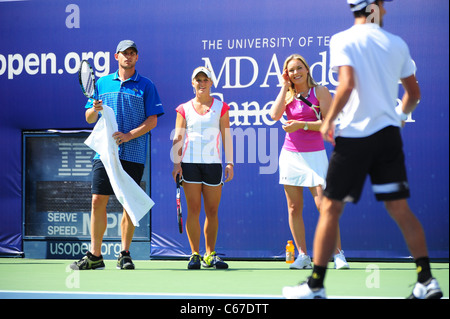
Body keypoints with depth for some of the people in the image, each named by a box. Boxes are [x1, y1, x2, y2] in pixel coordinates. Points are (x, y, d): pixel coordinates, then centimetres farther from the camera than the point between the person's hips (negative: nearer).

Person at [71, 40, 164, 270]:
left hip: (133, 154, -2)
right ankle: (95, 255, 4)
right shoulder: (103, 83, 13)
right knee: (98, 201, -3)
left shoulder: (145, 86, 5)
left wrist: (129, 135, -15)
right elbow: (89, 118, 14)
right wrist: (95, 110, -9)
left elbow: (152, 121, -2)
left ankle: (125, 255, 8)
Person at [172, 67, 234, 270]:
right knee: (193, 210, -4)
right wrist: (177, 163, -4)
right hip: (190, 163, 0)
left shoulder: (221, 107, 10)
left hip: (213, 163, 0)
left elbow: (226, 136, 7)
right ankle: (195, 255, -1)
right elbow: (178, 137, 7)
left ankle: (210, 255, 8)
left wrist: (230, 163, -1)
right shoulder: (184, 109, 10)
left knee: (212, 211, 1)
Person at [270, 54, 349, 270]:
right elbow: (275, 115, -9)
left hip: (314, 155, -4)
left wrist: (302, 125, -16)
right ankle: (303, 256, 9)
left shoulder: (320, 92, -1)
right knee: (294, 208, 2)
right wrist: (285, 86, -4)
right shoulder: (287, 94, 9)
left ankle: (338, 254, -5)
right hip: (290, 154, 4)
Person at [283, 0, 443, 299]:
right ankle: (427, 281, 2)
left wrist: (329, 120, -6)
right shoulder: (397, 44, 8)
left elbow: (347, 85, -19)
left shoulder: (342, 40, -5)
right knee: (400, 209, 7)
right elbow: (414, 94, 14)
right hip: (388, 134, 4)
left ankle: (315, 285, 6)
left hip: (353, 134, -4)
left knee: (331, 209, 4)